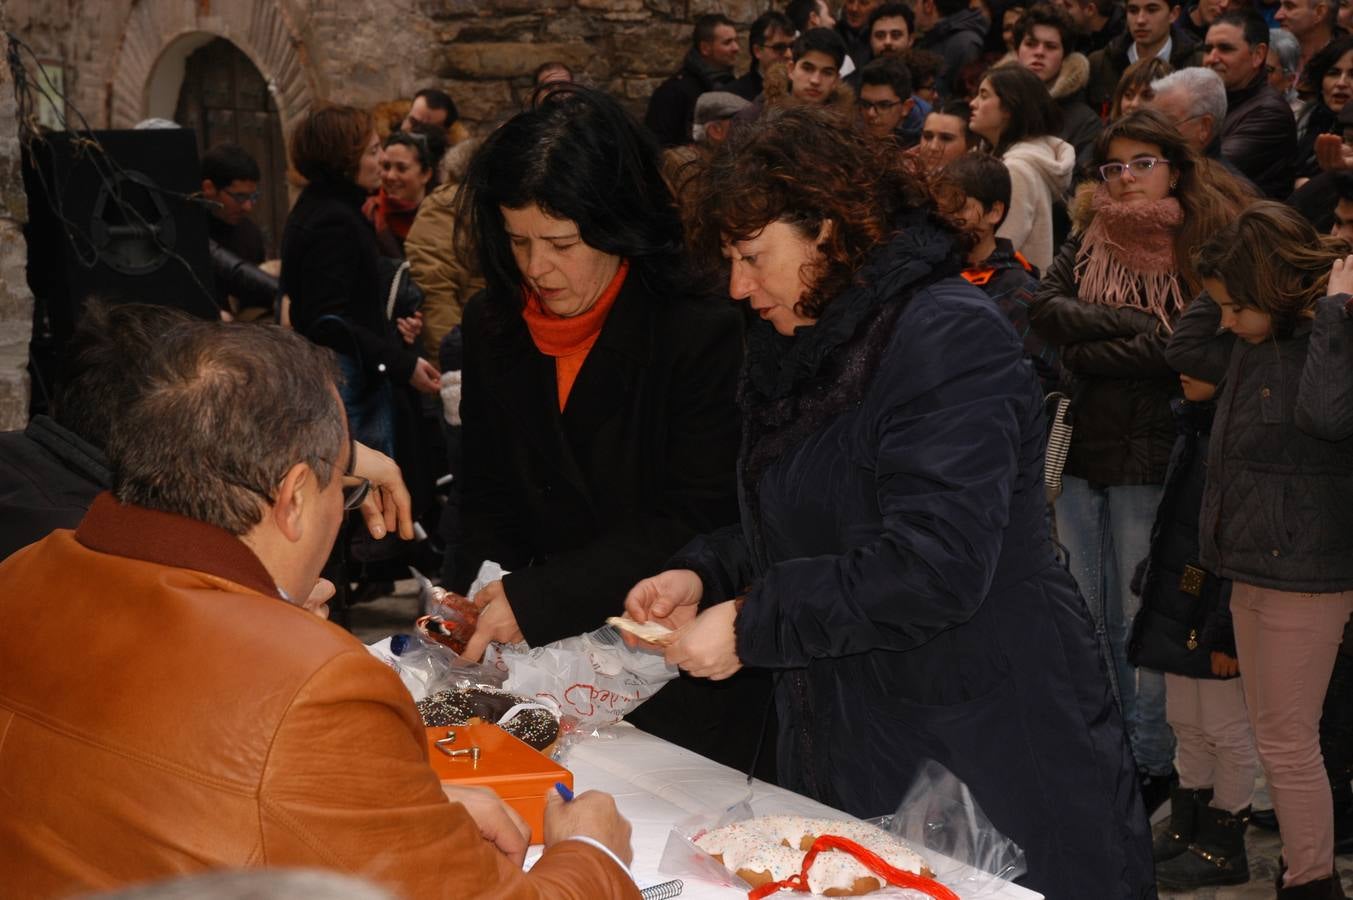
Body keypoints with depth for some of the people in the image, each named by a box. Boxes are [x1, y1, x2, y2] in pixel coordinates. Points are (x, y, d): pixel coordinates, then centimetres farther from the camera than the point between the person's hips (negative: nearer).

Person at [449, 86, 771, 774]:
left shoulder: (703, 334, -15)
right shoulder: (492, 326, 3)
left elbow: (693, 523, -18)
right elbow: (487, 498, 8)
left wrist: (536, 599, -23)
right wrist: (478, 600, -12)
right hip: (548, 665, 4)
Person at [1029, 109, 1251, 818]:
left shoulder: (1202, 247, -6)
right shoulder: (1088, 238, 11)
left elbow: (1178, 352, -16)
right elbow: (1045, 309, -4)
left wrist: (1080, 347, -7)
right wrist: (1134, 324, -12)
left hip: (1149, 453, -5)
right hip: (1076, 447, 5)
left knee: (1139, 620, 3)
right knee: (1080, 615, 12)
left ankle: (1151, 761, 18)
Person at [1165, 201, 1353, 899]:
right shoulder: (1257, 339, 7)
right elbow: (1184, 350, 19)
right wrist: (1229, 285, 7)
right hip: (1253, 565, 9)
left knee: (1288, 743, -1)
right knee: (1271, 737, 17)